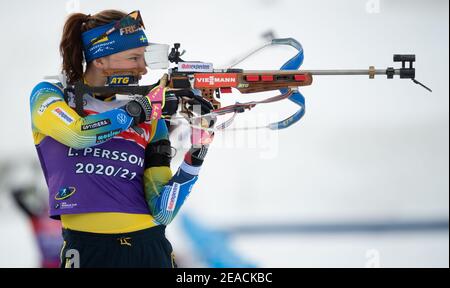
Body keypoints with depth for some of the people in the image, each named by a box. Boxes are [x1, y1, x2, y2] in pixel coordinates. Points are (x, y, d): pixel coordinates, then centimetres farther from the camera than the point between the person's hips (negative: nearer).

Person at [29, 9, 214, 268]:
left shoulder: (151, 121, 7)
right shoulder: (50, 96, 4)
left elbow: (162, 214, 1)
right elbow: (79, 133, -19)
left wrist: (195, 158, -10)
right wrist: (141, 108, -10)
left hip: (150, 249, 3)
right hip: (89, 250, -3)